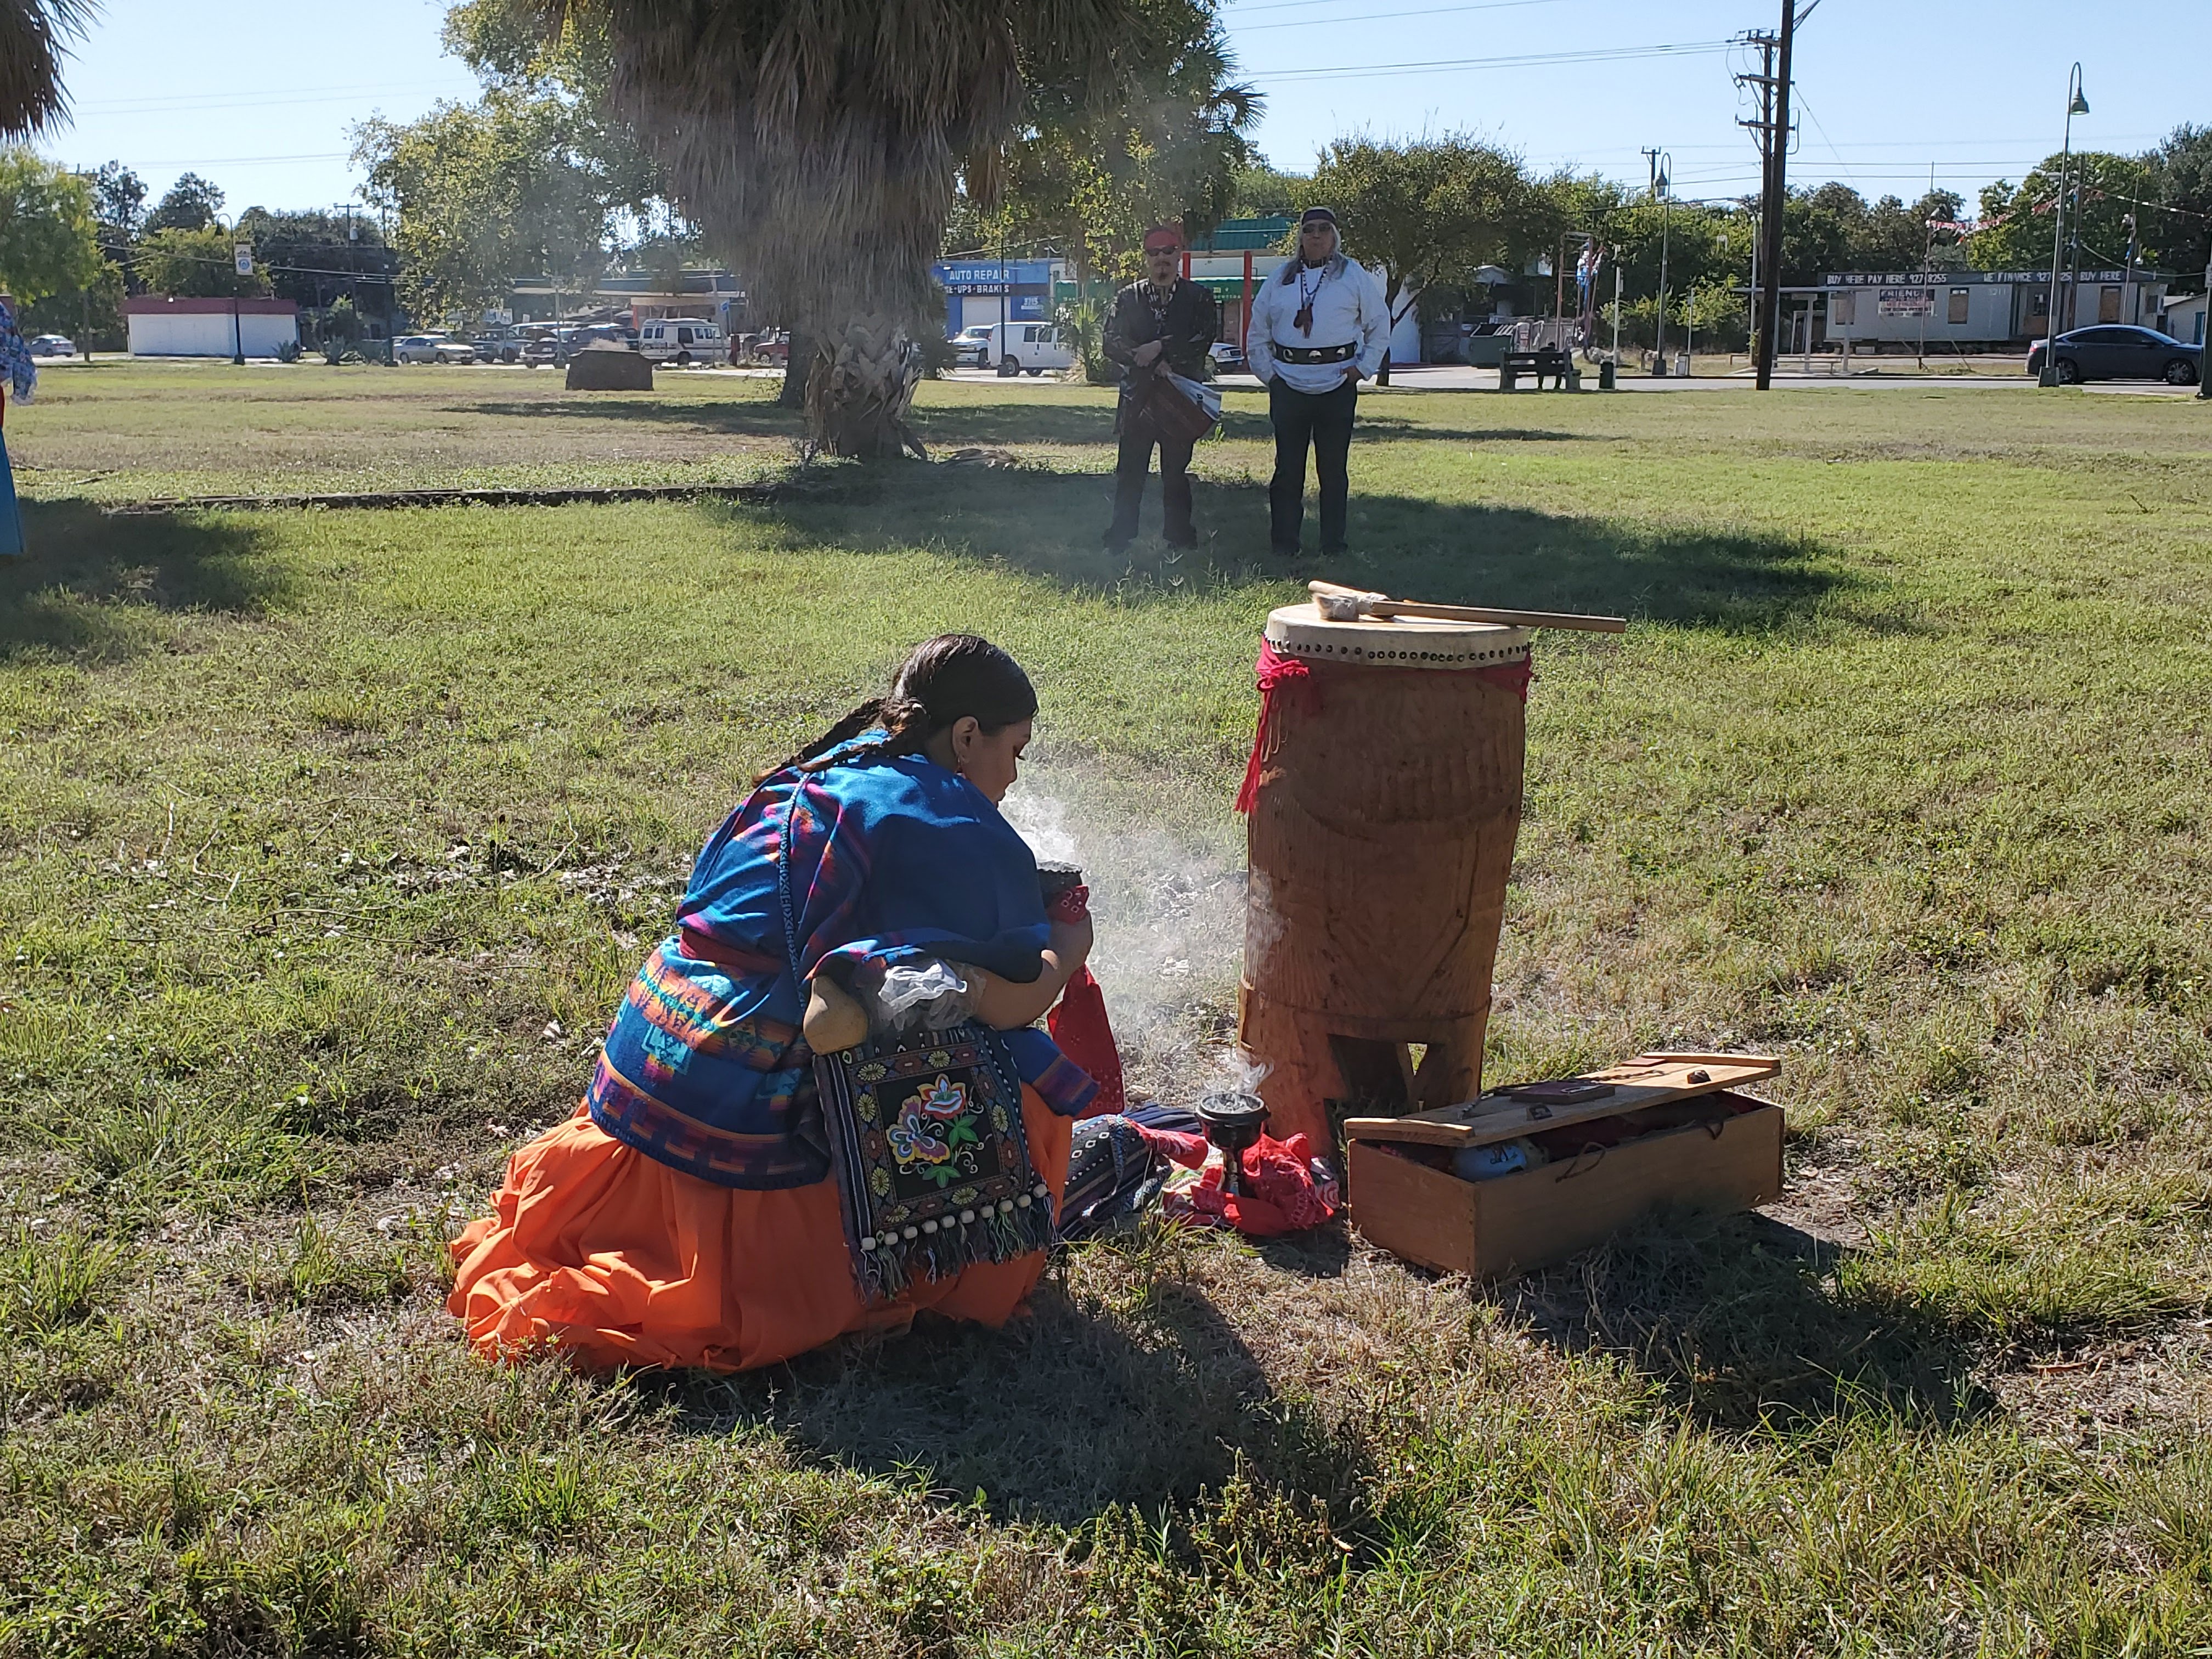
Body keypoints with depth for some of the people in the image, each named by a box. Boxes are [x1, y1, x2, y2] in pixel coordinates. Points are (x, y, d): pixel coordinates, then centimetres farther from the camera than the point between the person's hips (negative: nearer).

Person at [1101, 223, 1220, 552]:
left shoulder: (1198, 298, 6)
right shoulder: (1128, 298, 9)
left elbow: (1203, 340, -9)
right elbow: (1113, 343, -3)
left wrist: (1159, 348, -15)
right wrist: (1153, 364, -14)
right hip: (1137, 397, 1)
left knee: (1176, 472, 5)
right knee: (1130, 472, 1)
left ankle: (1180, 539, 12)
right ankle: (1119, 540, 6)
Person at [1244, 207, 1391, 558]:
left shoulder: (1355, 277, 5)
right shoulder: (1280, 279, 11)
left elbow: (1380, 326, 10)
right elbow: (1257, 333, 18)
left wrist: (1363, 368, 2)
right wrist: (1267, 372, 8)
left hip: (1338, 386, -2)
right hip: (1288, 386, 2)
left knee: (1333, 469, 2)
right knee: (1287, 468, 1)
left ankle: (1333, 546, 7)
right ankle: (1284, 546, 4)